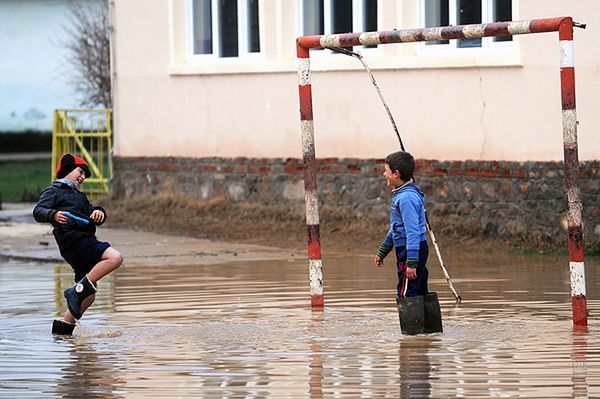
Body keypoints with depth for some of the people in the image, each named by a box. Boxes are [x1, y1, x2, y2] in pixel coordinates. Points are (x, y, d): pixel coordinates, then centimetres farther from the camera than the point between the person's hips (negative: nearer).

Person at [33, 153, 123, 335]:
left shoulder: (79, 196, 29)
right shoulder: (53, 192, 4)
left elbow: (92, 213, 17)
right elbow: (38, 212, -13)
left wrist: (98, 212, -8)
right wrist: (53, 215, -35)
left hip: (85, 243, 9)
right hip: (74, 242, -9)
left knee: (89, 295, 10)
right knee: (114, 258, -28)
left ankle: (61, 329, 17)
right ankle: (78, 291, -28)